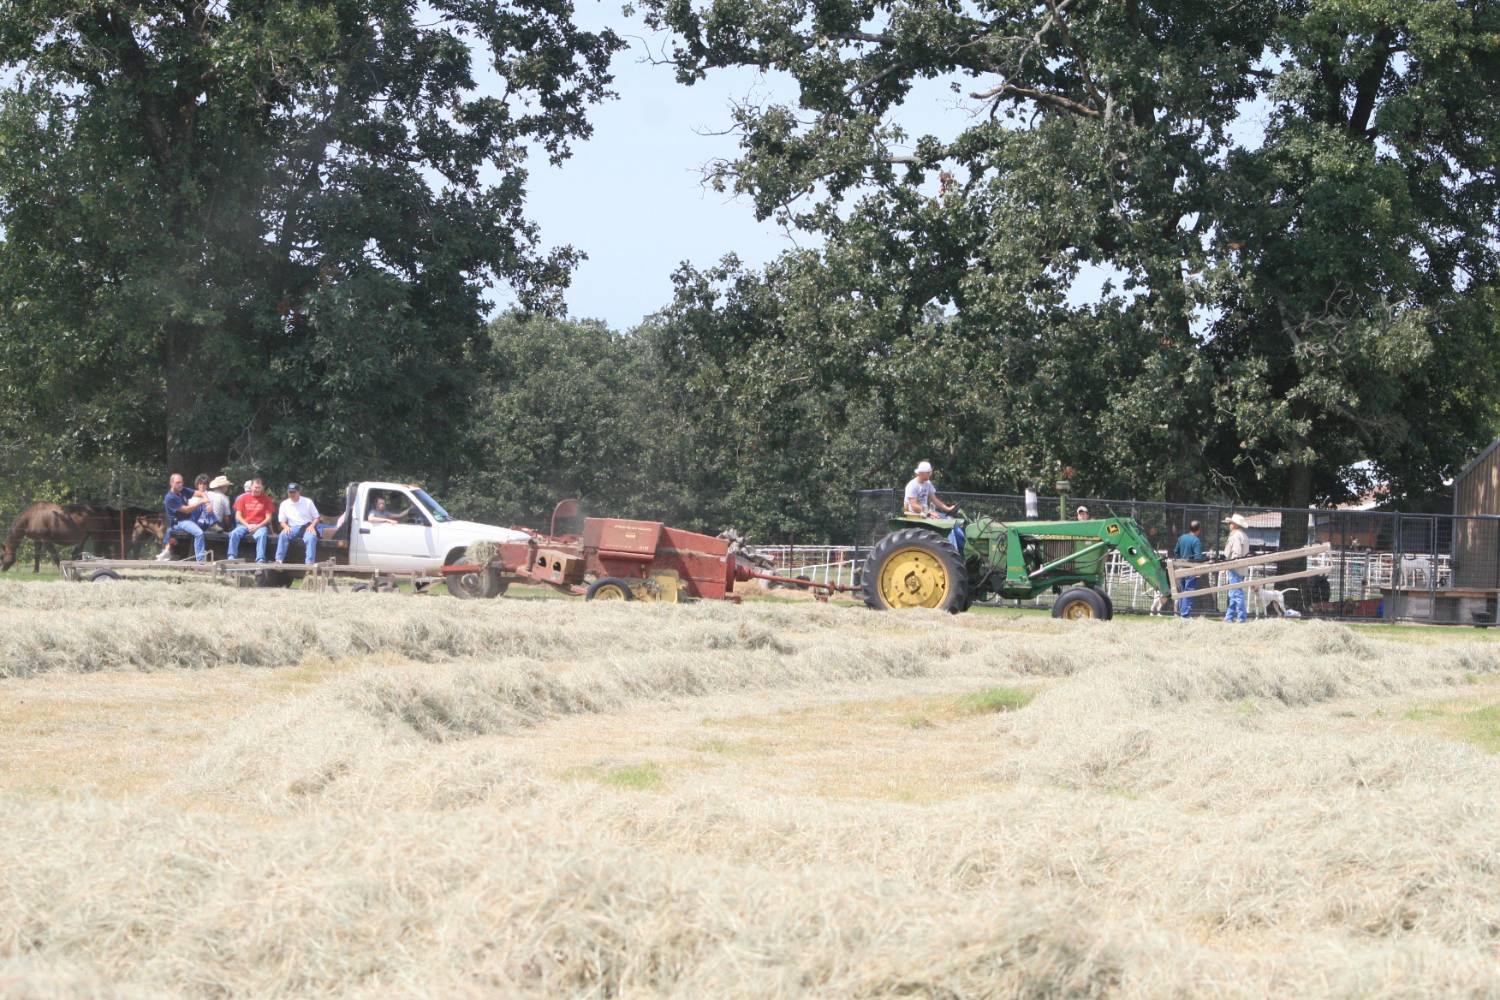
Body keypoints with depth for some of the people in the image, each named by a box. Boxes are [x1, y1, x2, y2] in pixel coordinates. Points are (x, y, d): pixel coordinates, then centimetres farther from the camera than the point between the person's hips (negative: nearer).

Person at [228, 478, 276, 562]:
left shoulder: (267, 499, 3)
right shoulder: (243, 497, 7)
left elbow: (268, 518, 0)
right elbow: (238, 516, 4)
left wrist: (257, 527, -15)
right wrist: (248, 526, -11)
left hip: (260, 526, -2)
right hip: (245, 524, 2)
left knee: (262, 535, -35)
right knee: (234, 533, -28)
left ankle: (260, 559, -40)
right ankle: (232, 557, -27)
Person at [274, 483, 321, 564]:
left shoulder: (308, 502, 4)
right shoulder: (284, 504, 9)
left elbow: (316, 517, 6)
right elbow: (282, 521, 12)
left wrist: (312, 526, -15)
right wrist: (286, 526, -12)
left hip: (307, 526, -2)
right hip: (293, 528, 2)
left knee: (311, 537, -36)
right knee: (283, 535, -32)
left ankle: (310, 563, -40)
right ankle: (279, 560, -32)